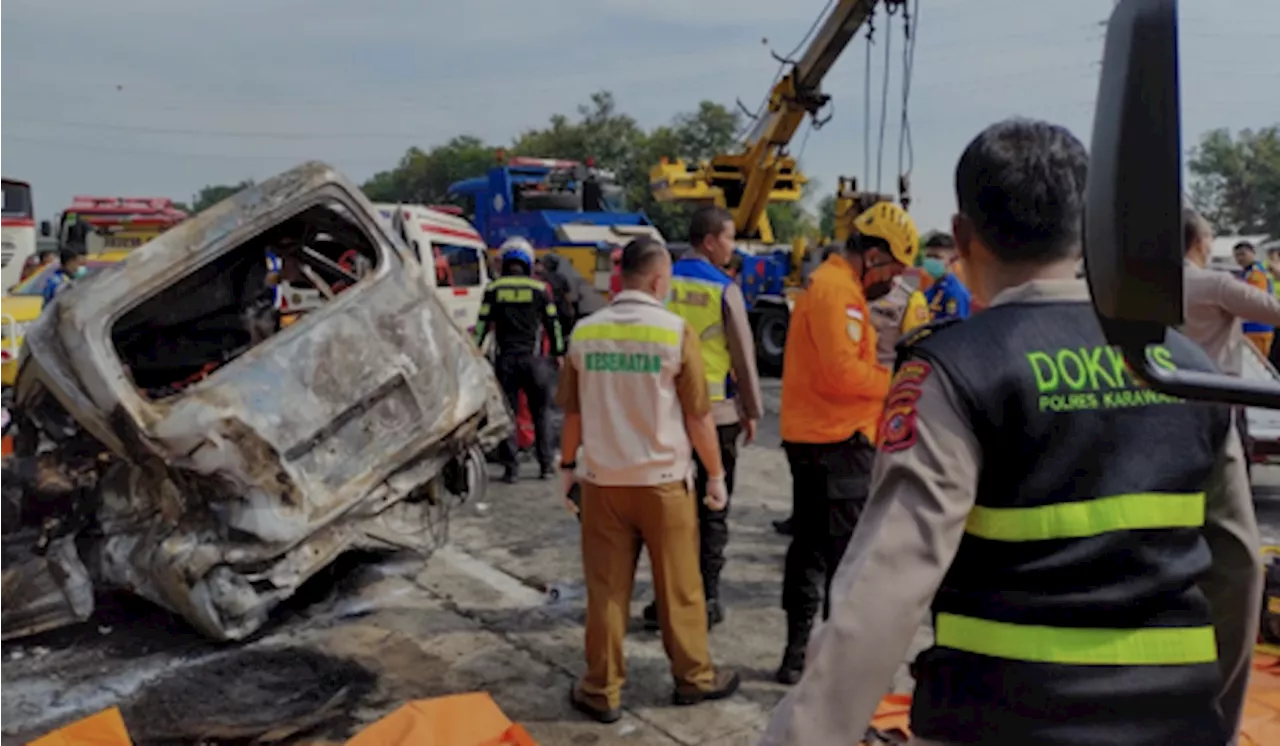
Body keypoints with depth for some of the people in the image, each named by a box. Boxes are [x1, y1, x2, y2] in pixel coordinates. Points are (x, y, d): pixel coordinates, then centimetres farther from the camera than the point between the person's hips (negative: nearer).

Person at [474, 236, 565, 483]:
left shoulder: (493, 289, 4)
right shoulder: (539, 289, 4)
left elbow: (483, 324, 2)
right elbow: (553, 323, 7)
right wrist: (558, 352, 16)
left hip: (505, 359, 0)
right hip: (533, 359, 0)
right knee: (540, 414, 11)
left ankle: (511, 468, 6)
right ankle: (546, 465, 14)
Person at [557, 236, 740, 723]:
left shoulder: (585, 332, -1)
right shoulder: (675, 331, -9)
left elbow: (573, 412, 5)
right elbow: (699, 416, -7)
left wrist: (567, 466, 18)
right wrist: (716, 474, 5)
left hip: (603, 480, 2)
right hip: (662, 479, -2)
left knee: (606, 589, 9)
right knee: (679, 587, 12)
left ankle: (602, 692, 18)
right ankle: (694, 677, 27)